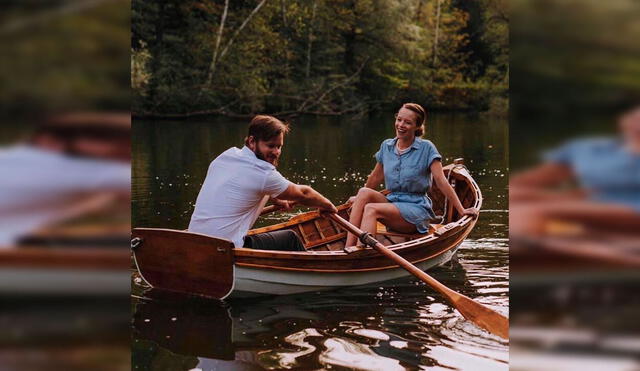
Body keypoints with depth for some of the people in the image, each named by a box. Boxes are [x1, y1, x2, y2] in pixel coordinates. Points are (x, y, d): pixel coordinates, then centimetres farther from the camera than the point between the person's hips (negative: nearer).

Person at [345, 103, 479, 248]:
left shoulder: (426, 148, -6)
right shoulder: (386, 146, 9)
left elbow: (441, 181, -9)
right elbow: (376, 177, 24)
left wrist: (461, 210, -13)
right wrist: (360, 198, 35)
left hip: (416, 209, -5)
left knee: (371, 209, -29)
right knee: (364, 193, -24)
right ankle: (348, 248, -34)